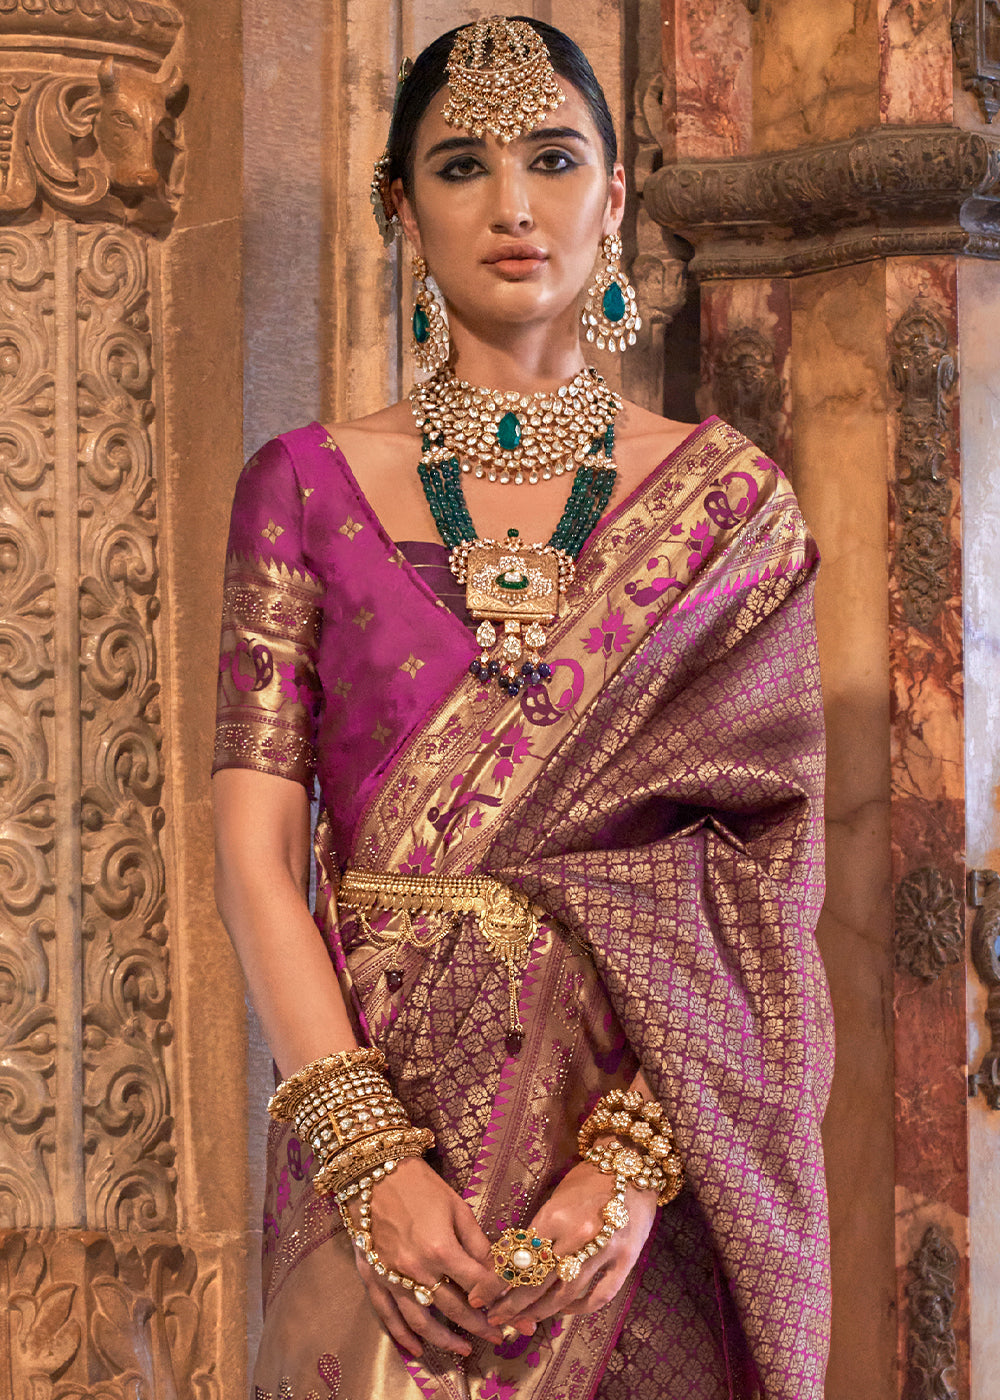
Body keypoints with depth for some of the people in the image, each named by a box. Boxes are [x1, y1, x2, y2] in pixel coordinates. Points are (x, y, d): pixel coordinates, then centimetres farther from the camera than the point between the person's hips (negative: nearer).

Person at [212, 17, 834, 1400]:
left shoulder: (730, 498, 3)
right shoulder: (309, 486, 3)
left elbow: (775, 864, -4)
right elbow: (255, 843, -4)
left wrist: (634, 1166, -17)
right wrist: (368, 1156, -16)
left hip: (661, 1136, 0)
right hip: (379, 1104, 0)